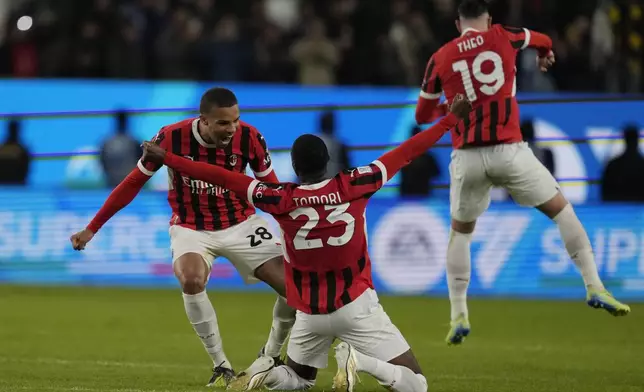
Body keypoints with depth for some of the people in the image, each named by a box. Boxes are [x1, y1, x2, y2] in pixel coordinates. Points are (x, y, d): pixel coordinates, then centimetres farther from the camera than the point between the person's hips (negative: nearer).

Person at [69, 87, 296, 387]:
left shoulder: (249, 138, -18)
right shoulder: (172, 137, -21)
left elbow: (272, 189, -2)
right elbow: (133, 183, -9)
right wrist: (92, 229, -5)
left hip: (240, 224, 2)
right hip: (191, 227, -2)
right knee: (191, 280, -33)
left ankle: (271, 357, 17)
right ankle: (221, 366, -15)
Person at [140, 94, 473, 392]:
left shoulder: (281, 199, -10)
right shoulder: (353, 186, -11)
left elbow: (220, 176, -5)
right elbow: (406, 153, -3)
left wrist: (164, 158, 3)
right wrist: (451, 118, 7)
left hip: (310, 313, 2)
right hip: (356, 305, -2)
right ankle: (359, 362, -27)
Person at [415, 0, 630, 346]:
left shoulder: (440, 59, 6)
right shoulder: (503, 37, 6)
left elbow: (422, 115, 17)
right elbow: (543, 41, 29)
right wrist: (545, 55, 53)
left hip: (467, 157, 1)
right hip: (509, 150, -1)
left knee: (460, 232, 20)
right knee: (561, 210, 13)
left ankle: (458, 316, 13)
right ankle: (595, 288, 5)